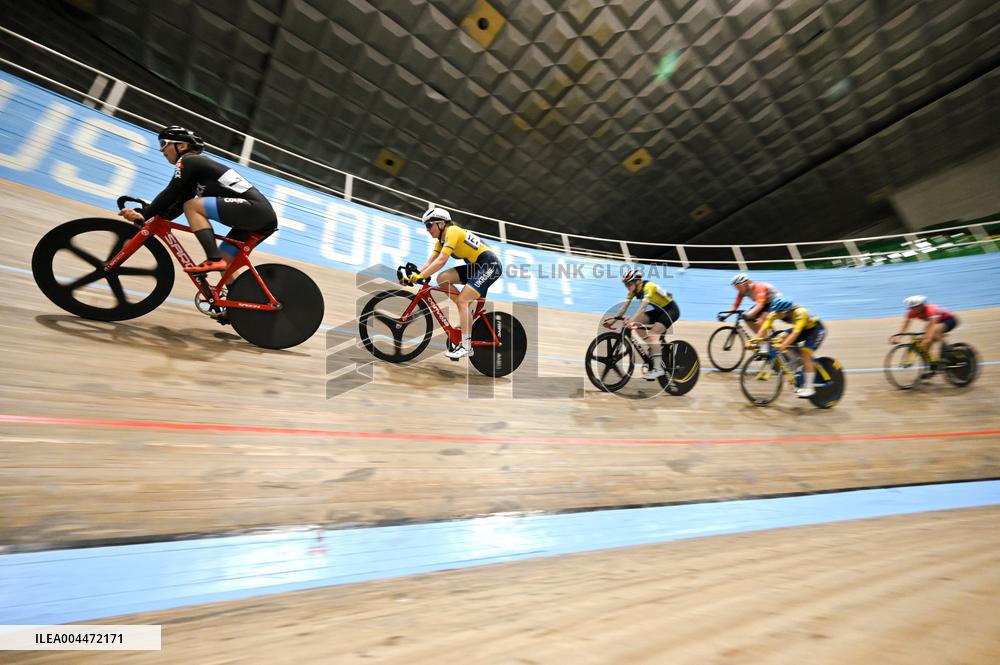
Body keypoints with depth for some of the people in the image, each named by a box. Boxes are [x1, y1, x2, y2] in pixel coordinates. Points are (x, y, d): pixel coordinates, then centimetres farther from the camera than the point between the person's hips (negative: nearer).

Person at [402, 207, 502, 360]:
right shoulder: (441, 239, 11)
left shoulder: (452, 231, -16)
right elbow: (430, 262, 6)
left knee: (462, 299, -18)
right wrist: (413, 275, -6)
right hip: (475, 266, 9)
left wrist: (420, 276, -27)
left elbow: (441, 261, -26)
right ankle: (467, 316, 1)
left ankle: (466, 346, -14)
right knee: (442, 279, -6)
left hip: (490, 265, -9)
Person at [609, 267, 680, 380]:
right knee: (637, 323, -9)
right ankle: (656, 347, 7)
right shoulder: (633, 290, -5)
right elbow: (624, 307, -9)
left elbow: (643, 307, -41)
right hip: (659, 310, 8)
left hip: (671, 310, -8)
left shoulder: (648, 286, -28)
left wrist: (632, 320, -51)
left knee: (652, 334, -23)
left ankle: (658, 368, -19)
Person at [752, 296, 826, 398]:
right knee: (782, 340, -15)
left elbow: (795, 333, -48)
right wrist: (755, 341, -42)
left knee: (805, 354, -19)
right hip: (804, 330, 6)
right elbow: (764, 329, -28)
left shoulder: (800, 313, -37)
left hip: (816, 329, -6)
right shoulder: (775, 313, -22)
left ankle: (809, 388, -10)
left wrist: (784, 345, -61)